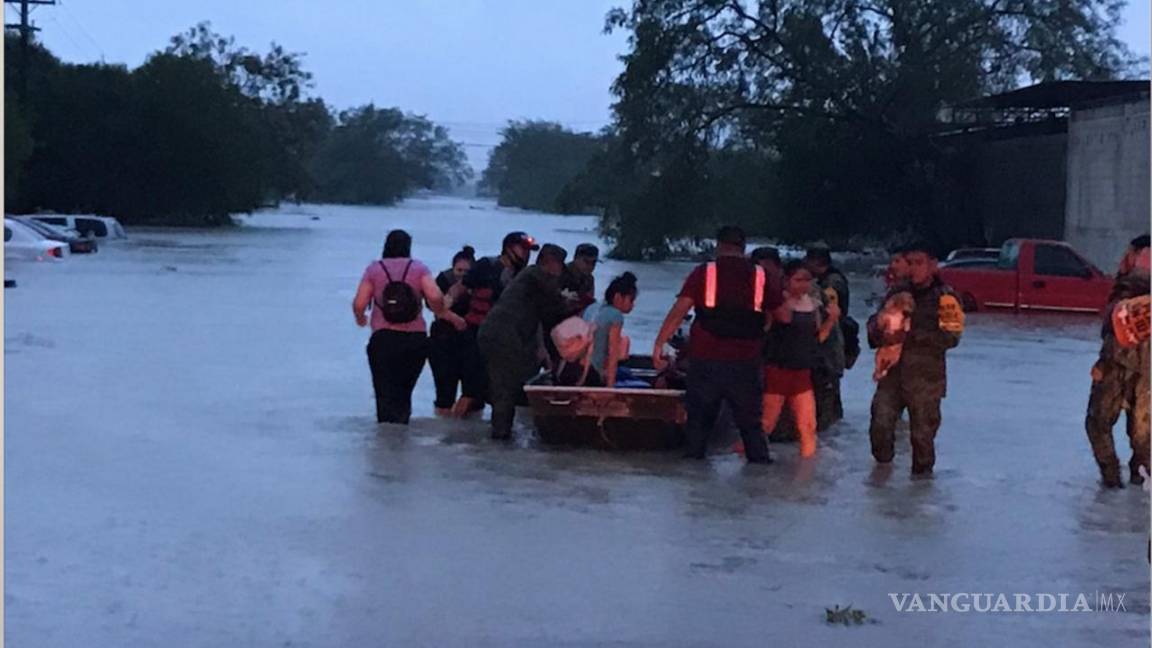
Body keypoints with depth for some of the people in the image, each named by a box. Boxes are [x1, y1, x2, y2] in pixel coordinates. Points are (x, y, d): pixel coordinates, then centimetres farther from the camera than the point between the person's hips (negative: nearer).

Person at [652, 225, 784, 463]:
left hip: (705, 358, -1)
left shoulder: (703, 272, 0)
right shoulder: (762, 277, 3)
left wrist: (659, 345, -8)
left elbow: (678, 311, -7)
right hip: (745, 361, 1)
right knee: (750, 420, 10)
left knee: (699, 417, 13)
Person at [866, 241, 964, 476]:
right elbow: (875, 323, 19)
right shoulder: (898, 294, 10)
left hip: (925, 377, -4)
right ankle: (883, 464, 25)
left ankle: (922, 472, 22)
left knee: (922, 431, 1)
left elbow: (950, 337, -15)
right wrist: (878, 326, -7)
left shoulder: (945, 298, -6)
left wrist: (910, 336, -21)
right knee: (880, 422, -1)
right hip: (893, 371, 4)